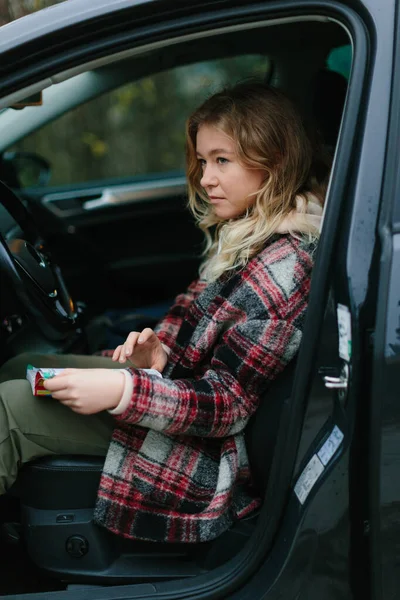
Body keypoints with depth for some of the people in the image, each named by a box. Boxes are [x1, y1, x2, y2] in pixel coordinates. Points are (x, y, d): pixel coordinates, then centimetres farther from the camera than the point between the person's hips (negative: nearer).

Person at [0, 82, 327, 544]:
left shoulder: (282, 267, -25)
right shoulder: (247, 237, 4)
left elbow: (228, 405, -26)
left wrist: (122, 392, -36)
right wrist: (158, 352, -4)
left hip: (210, 450, -10)